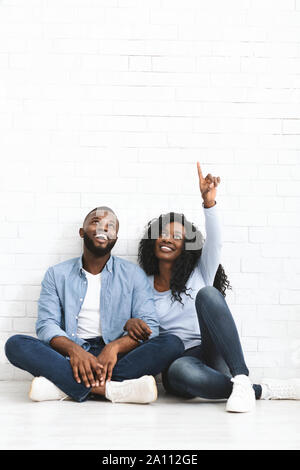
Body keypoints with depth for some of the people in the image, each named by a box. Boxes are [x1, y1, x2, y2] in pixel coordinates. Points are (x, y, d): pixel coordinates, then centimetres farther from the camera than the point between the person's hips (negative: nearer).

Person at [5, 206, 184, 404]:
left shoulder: (133, 274, 10)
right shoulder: (57, 274, 12)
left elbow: (149, 325, -1)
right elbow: (46, 324, 0)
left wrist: (114, 346, -22)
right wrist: (73, 349, -22)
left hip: (117, 357, 0)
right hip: (70, 356, 0)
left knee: (173, 343, -26)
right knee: (15, 344, -24)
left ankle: (63, 385, -32)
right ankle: (109, 389, -36)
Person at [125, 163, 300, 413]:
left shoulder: (199, 273, 12)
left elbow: (215, 242, -6)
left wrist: (209, 200, -22)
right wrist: (130, 324, -12)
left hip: (214, 356, 0)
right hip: (179, 360, 0)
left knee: (207, 294, -30)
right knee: (179, 372, -41)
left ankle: (241, 380, -35)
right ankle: (263, 390, -30)